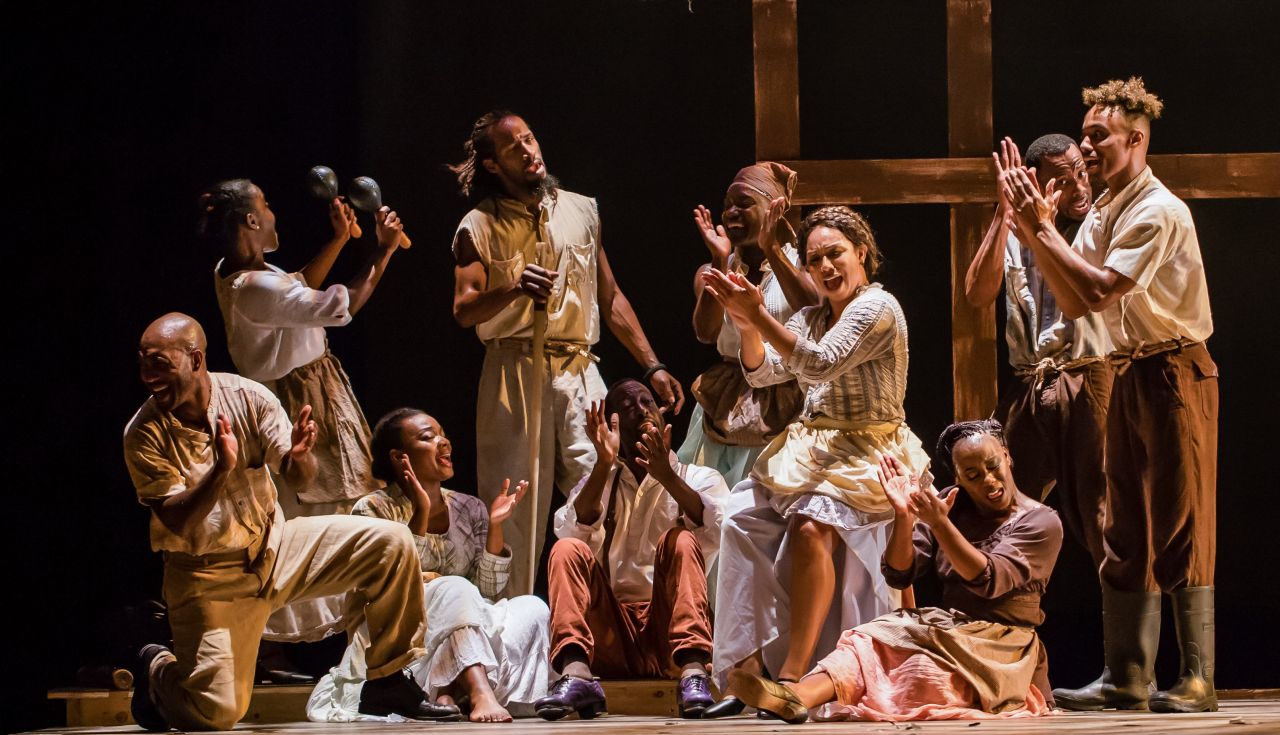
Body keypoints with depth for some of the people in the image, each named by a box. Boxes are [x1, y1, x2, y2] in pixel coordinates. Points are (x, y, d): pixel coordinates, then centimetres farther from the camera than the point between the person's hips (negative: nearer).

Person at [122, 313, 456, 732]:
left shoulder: (248, 398, -9)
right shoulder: (144, 434, -16)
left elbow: (301, 480, -9)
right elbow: (177, 521, -22)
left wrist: (299, 456, -34)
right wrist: (221, 469, -38)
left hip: (273, 543, 4)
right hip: (207, 576, -4)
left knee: (390, 543, -14)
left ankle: (387, 684, -1)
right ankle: (159, 671, 18)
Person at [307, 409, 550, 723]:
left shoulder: (469, 509, 13)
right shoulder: (374, 509, -2)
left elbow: (488, 589, 5)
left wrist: (495, 525, -6)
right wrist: (420, 517, -20)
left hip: (462, 636, 5)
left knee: (532, 607, -17)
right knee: (454, 589, -31)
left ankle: (452, 692, -36)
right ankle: (479, 693, -54)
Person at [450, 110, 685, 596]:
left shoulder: (579, 210, 14)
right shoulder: (479, 227, 4)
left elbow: (611, 299, 17)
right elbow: (464, 311, -4)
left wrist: (652, 367, 11)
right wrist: (514, 289, -23)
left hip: (578, 371, 3)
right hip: (514, 373, -3)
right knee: (515, 510, -4)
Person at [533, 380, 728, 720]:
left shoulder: (700, 479, 12)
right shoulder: (599, 483, 18)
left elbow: (718, 532, -11)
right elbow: (572, 533, -4)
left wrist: (666, 475, -25)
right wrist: (603, 464, -15)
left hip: (671, 629, -1)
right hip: (613, 635, 2)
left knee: (679, 540, -24)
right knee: (567, 550, -19)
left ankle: (693, 673, -41)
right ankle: (576, 675, -39)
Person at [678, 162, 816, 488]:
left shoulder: (799, 263, 1)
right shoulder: (712, 272, 8)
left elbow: (813, 312, -21)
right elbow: (706, 332, -11)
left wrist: (773, 252, -27)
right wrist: (721, 260, -18)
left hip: (784, 410, -2)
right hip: (728, 410, 2)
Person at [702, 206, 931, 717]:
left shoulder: (877, 308, -7)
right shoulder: (811, 318, 18)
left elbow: (822, 364, -19)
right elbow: (762, 371, 8)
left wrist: (758, 314, -22)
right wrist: (746, 324, -11)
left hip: (866, 452, -7)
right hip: (809, 451, 7)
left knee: (811, 526, -33)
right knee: (743, 519, -19)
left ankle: (792, 674, -32)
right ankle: (748, 669, -23)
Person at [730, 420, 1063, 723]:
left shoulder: (1041, 522, -4)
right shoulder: (953, 505, 9)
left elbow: (987, 580, -18)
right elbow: (899, 574, 3)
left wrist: (939, 523, -27)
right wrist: (904, 516, -15)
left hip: (1001, 646, -4)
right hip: (950, 628, 4)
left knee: (928, 669, -34)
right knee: (872, 640, -25)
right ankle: (798, 695, -52)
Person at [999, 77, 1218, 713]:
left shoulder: (1158, 211, -15)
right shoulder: (1107, 212, 13)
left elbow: (1099, 290, -23)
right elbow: (1074, 303, 9)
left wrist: (1042, 228, -16)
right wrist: (1031, 230, 0)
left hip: (1174, 374, -9)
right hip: (1131, 374, 9)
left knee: (1179, 527, -8)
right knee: (1126, 533, 9)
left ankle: (1198, 682, -4)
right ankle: (1127, 678, 13)